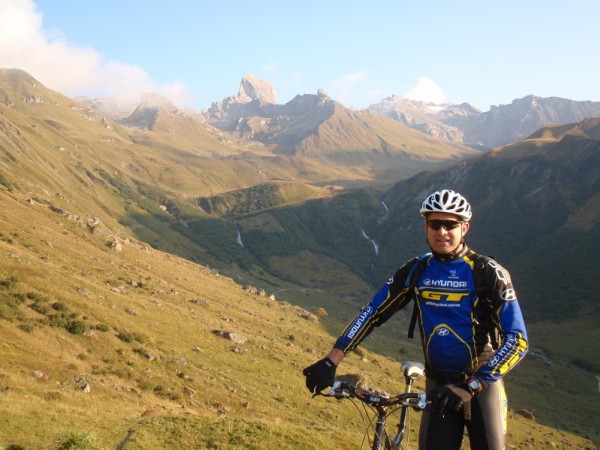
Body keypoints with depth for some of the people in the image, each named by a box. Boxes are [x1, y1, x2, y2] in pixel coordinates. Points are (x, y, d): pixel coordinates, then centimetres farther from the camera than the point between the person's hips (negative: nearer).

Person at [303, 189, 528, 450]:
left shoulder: (488, 273, -14)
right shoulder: (415, 271, -2)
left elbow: (517, 340, -19)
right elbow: (372, 314, -1)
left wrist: (472, 385, -30)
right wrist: (331, 361, -12)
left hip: (482, 383, -2)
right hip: (439, 385, 2)